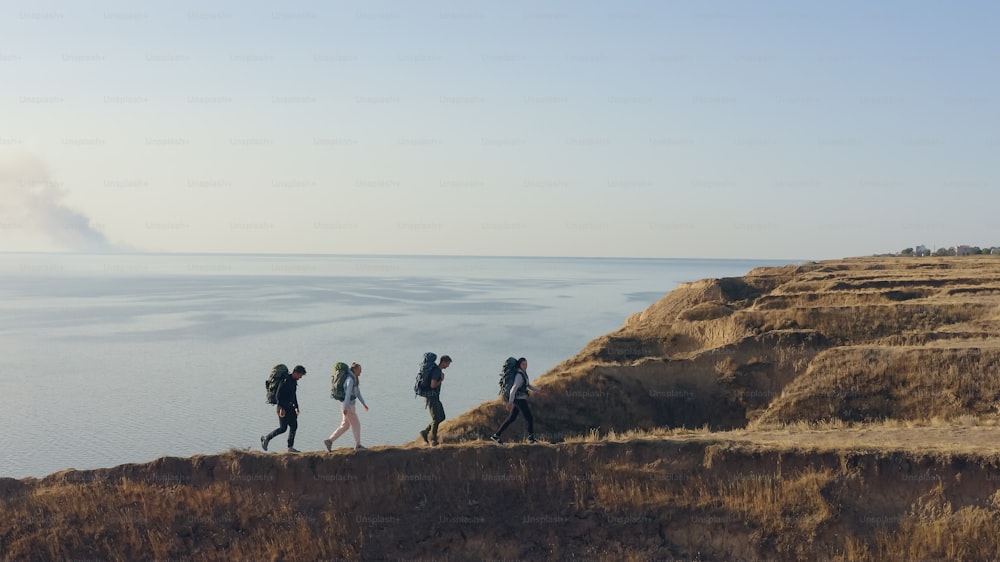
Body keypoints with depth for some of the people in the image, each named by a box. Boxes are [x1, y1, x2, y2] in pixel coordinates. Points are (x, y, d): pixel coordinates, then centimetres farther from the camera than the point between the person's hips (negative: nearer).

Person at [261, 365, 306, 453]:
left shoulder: (294, 381, 12)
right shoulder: (285, 381, -17)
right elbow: (278, 395, -21)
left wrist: (296, 407, 24)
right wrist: (282, 408, -24)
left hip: (290, 407, 9)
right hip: (283, 408, -9)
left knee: (294, 426, 3)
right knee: (283, 428, -6)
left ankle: (290, 447, 7)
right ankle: (266, 438, 11)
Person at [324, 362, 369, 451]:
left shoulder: (355, 380, 15)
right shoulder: (350, 379, -18)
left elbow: (358, 393, 22)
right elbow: (348, 393, -24)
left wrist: (364, 404, 21)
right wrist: (345, 408, -28)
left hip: (350, 405, 10)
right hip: (348, 405, -10)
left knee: (345, 426, 12)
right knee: (356, 424, -1)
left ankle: (329, 441, 12)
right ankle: (358, 445, 8)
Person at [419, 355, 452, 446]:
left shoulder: (438, 370, 14)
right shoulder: (436, 371, -20)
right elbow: (433, 385, -27)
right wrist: (441, 380, -12)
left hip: (435, 398, 10)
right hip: (432, 398, -10)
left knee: (441, 417, 10)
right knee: (436, 419, -9)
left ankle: (425, 432, 15)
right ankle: (433, 440, -2)